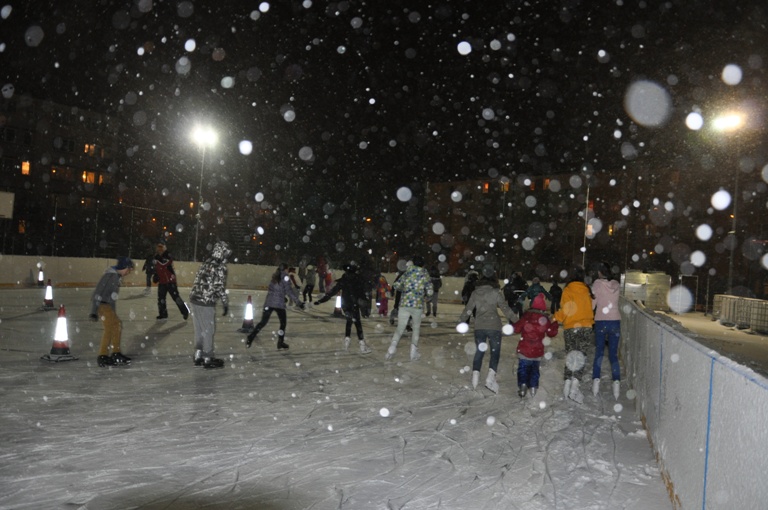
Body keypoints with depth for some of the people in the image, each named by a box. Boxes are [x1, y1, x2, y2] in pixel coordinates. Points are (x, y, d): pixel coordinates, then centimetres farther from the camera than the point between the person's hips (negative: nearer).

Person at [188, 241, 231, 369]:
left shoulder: (206, 263, 11)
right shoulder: (220, 267, -14)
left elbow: (198, 281, 15)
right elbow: (221, 288, -15)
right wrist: (226, 304, -6)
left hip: (195, 299, 8)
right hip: (206, 303, -8)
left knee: (199, 329, 17)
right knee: (209, 330, 4)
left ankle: (198, 355, 25)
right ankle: (208, 359, 12)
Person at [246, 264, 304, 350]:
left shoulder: (275, 276, 13)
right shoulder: (285, 277, -7)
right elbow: (289, 291, -11)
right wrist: (298, 302, -10)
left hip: (269, 302, 5)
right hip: (279, 304, -5)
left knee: (263, 322, 8)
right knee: (283, 322, 13)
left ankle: (250, 338, -4)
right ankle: (280, 342, 14)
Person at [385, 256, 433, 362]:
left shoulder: (407, 272, 10)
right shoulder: (425, 274, 6)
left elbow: (396, 285, 8)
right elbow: (429, 292, 0)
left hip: (404, 303, 1)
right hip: (418, 305, -1)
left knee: (400, 329, 7)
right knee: (416, 328, 15)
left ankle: (392, 347, -12)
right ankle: (414, 352, 9)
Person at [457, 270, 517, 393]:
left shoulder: (475, 293, 8)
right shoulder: (496, 292, -2)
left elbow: (468, 309, 10)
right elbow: (505, 308, -4)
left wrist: (461, 321, 21)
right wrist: (516, 320, 3)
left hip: (479, 327, 3)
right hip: (494, 326, -3)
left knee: (479, 351, 14)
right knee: (495, 352, 3)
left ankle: (475, 374, 2)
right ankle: (491, 377, -13)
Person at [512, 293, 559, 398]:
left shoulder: (526, 316, -7)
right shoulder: (545, 319, -1)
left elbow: (517, 328, -5)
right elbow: (551, 333, 8)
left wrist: (511, 326, 16)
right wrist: (556, 325, 25)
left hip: (524, 350, -2)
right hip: (538, 351, 2)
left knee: (523, 369, 6)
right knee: (535, 369, 17)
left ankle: (522, 385, -12)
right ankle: (533, 388, 13)